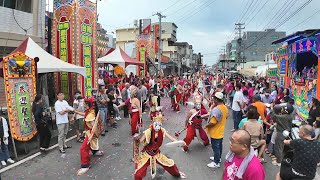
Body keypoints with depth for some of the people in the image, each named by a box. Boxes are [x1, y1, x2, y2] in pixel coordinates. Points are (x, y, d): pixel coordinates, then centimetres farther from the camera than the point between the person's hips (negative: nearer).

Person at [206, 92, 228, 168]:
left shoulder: (216, 109, -31)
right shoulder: (225, 107, -1)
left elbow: (212, 122, -31)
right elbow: (226, 117, 15)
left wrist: (206, 126, -13)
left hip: (215, 133, -9)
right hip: (221, 131, 9)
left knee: (215, 147, 6)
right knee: (219, 145, 24)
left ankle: (216, 163, 20)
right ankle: (218, 158, 42)